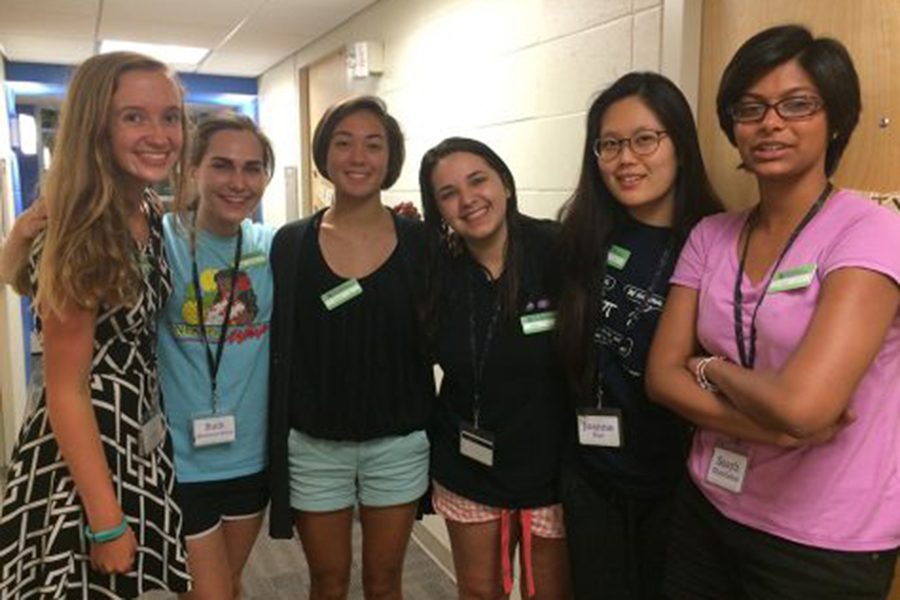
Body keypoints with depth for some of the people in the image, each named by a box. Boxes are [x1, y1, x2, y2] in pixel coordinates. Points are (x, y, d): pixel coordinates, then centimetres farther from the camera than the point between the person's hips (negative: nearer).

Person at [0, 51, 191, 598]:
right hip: (83, 454, -7)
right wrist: (106, 522, -19)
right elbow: (66, 391, -21)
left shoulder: (152, 214, 0)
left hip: (143, 443, 7)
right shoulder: (80, 235, -23)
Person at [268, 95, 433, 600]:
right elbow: (277, 347, 0)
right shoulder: (291, 244, -4)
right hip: (313, 445, 0)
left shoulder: (419, 242, -5)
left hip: (399, 443, 0)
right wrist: (274, 441, -2)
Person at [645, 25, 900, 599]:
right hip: (708, 510, 5)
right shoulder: (710, 235, 1)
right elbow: (662, 374, -4)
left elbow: (802, 405, -29)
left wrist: (711, 368, -10)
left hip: (824, 545, -5)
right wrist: (770, 429, -18)